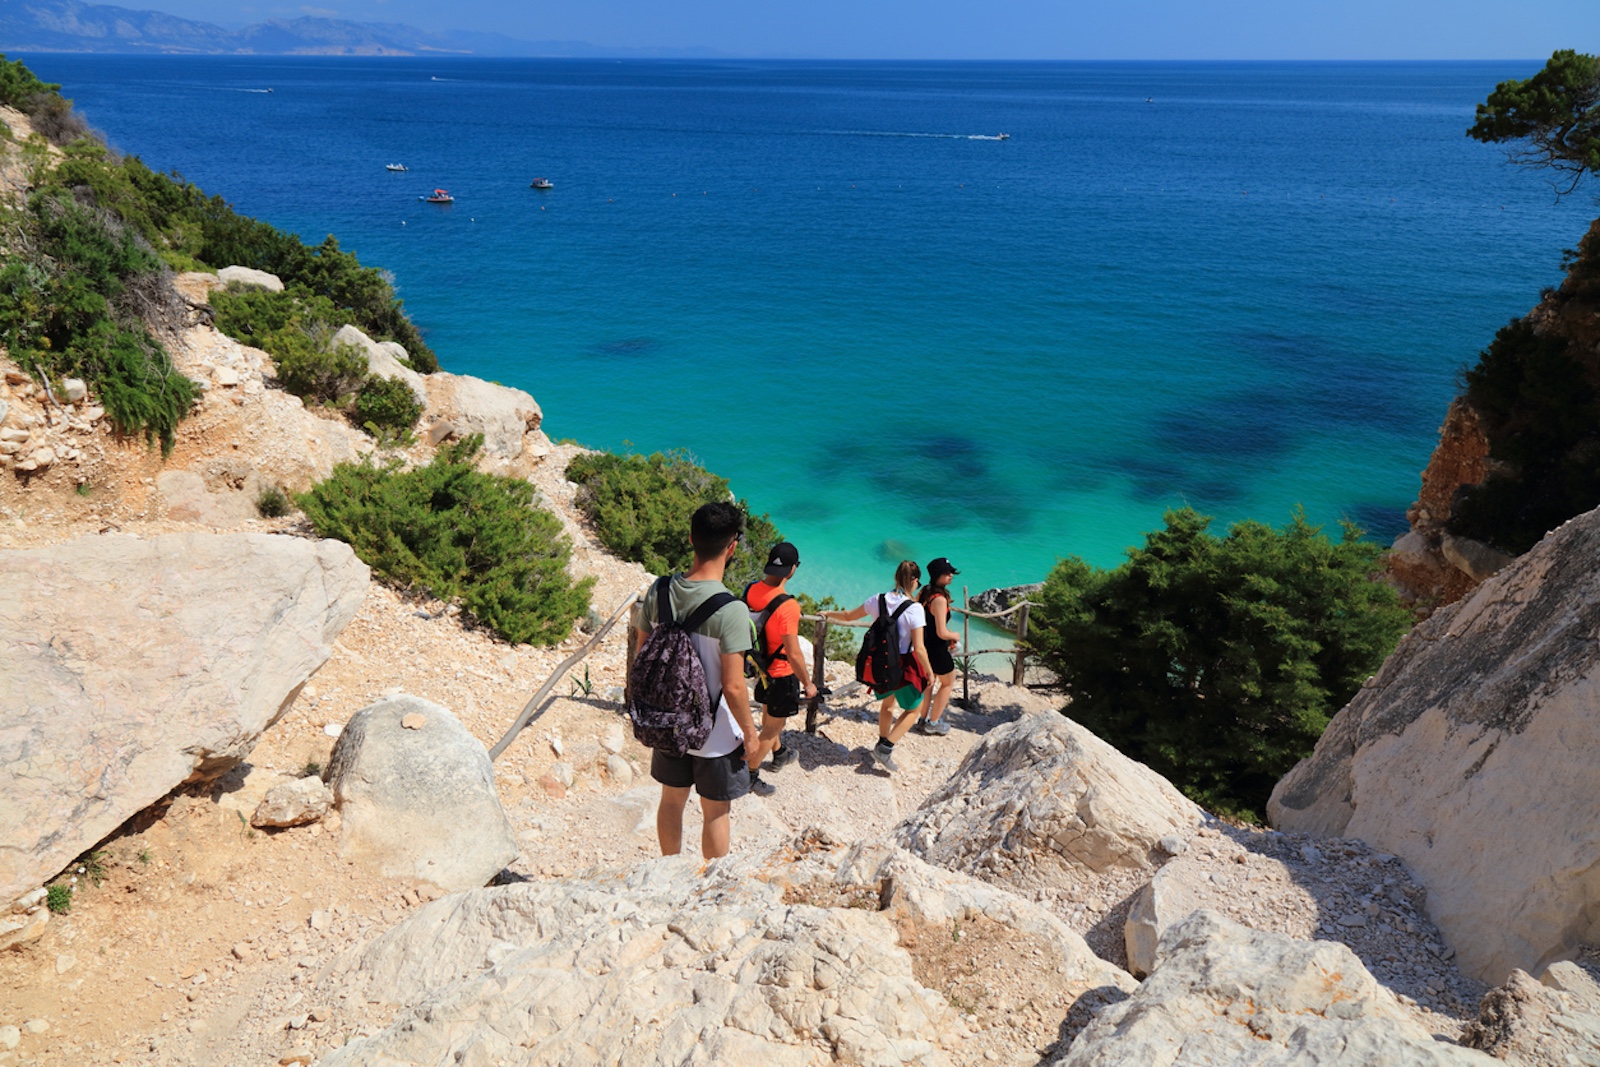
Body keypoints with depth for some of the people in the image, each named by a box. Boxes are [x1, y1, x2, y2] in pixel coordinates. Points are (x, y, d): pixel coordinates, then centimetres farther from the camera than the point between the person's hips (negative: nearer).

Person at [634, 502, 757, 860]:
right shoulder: (731, 609, -26)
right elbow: (733, 686, -24)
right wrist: (750, 732, -8)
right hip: (715, 734, -5)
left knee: (672, 800, 24)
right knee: (717, 812, 16)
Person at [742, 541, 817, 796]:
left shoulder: (751, 590, -11)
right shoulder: (787, 606, -33)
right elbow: (793, 654, -29)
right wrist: (808, 683, -14)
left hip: (760, 667, 8)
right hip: (782, 674, -8)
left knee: (769, 716, 30)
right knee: (772, 728, 11)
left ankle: (779, 754, 54)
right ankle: (749, 776, 22)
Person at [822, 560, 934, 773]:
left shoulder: (878, 601, -5)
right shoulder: (914, 609, -19)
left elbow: (848, 616, 10)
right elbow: (919, 648, -21)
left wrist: (828, 614, 28)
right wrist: (929, 671, -6)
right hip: (904, 664, -5)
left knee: (888, 702, 30)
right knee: (913, 708, 16)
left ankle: (883, 743, 42)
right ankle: (885, 748, 4)